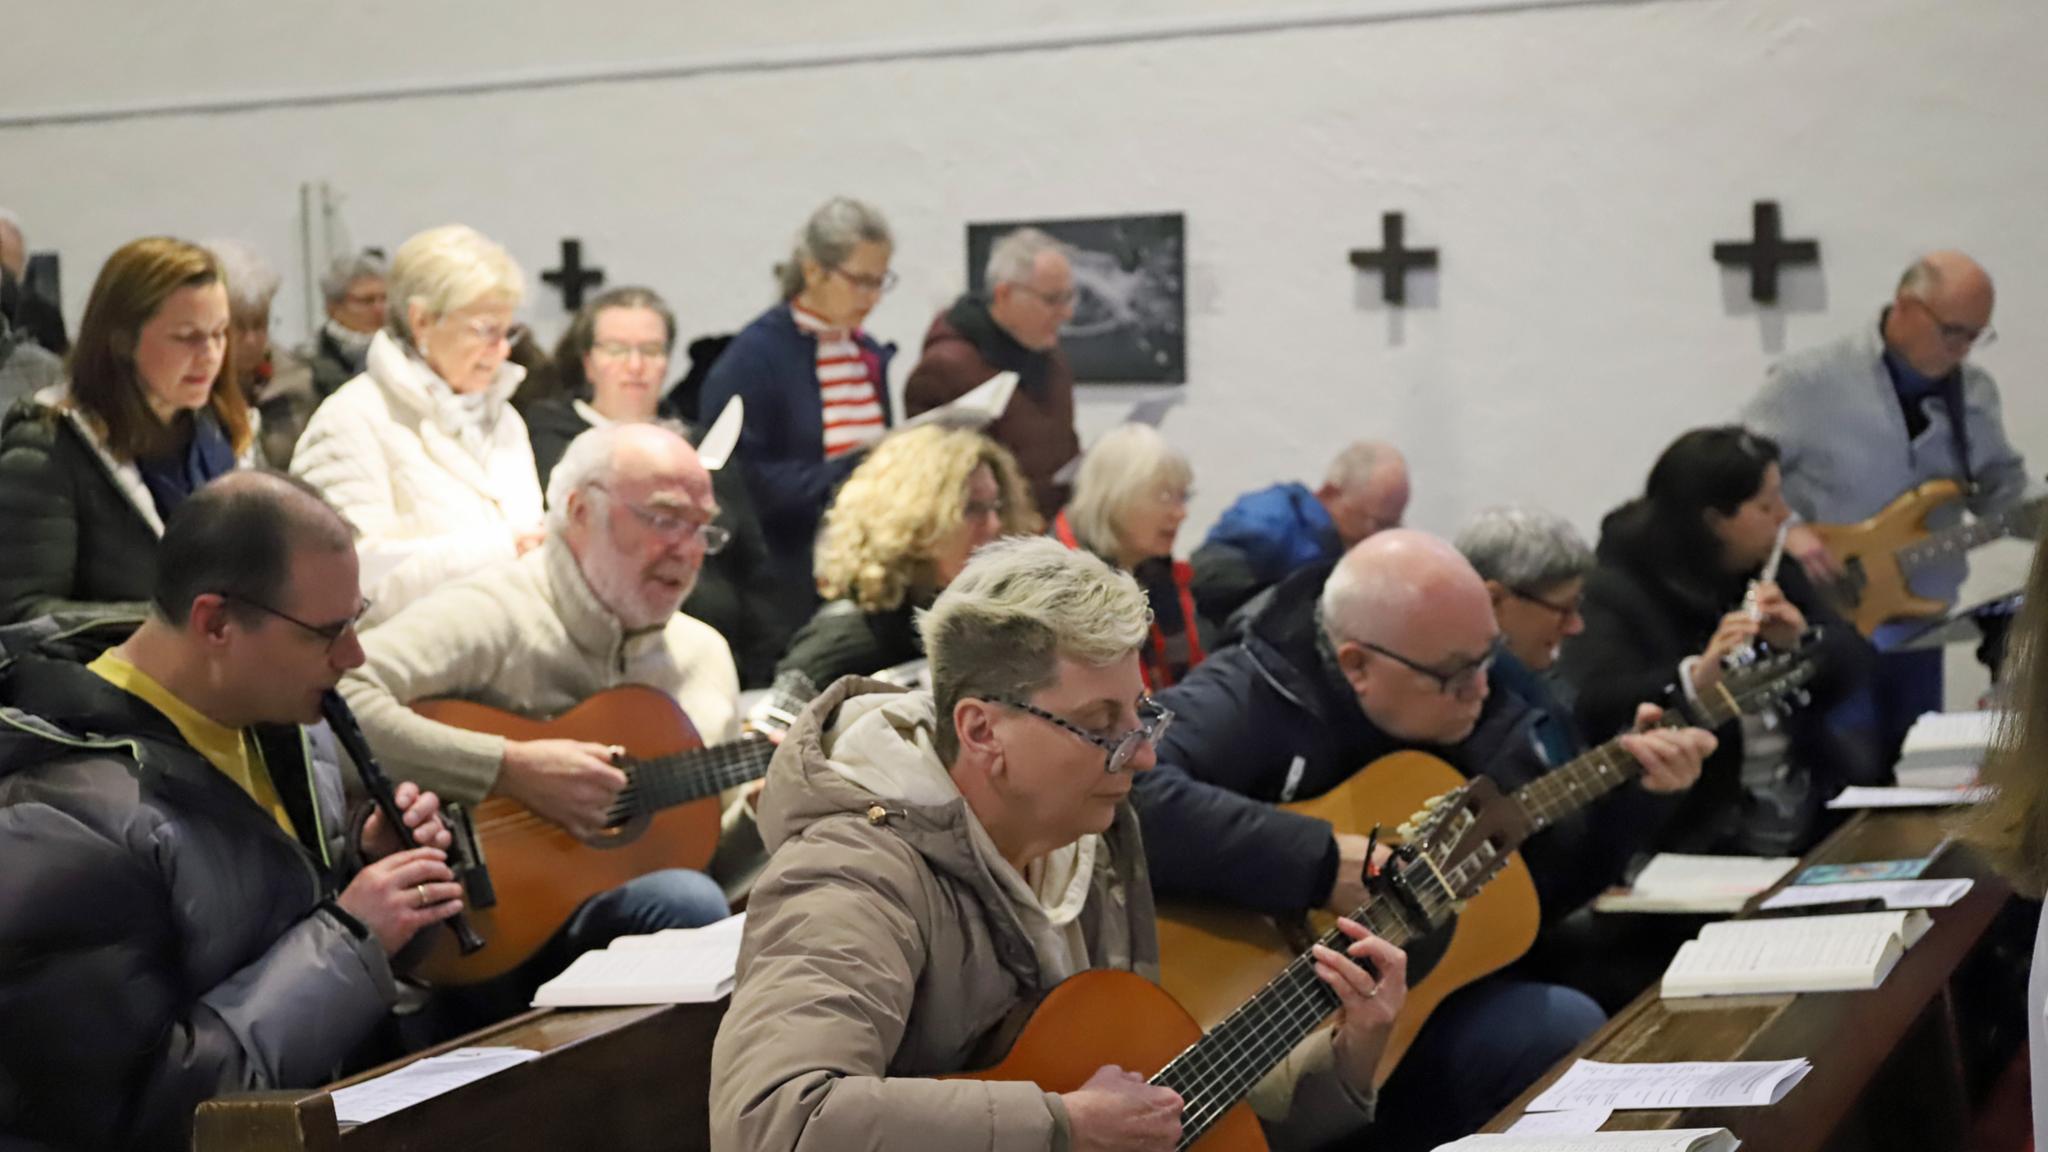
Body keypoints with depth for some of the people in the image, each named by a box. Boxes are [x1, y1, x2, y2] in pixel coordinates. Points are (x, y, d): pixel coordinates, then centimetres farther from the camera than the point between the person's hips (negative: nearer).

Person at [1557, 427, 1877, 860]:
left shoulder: (1770, 569, 12)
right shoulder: (1613, 594, -9)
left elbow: (1855, 665, 10)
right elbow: (1589, 707, -23)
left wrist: (1802, 641, -11)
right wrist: (1695, 677, -36)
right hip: (1697, 835, -7)